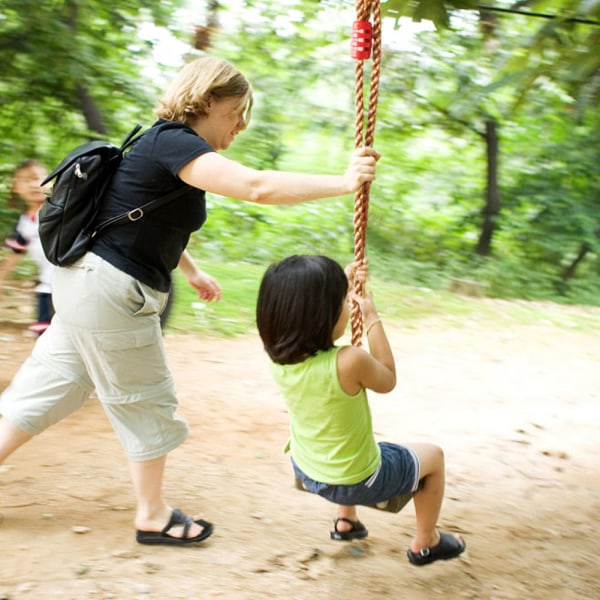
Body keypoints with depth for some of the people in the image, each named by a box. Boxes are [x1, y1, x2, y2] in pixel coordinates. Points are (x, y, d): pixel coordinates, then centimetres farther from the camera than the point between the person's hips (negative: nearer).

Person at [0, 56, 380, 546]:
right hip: (110, 291, -10)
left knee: (49, 391, 17)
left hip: (88, 285, 10)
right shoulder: (173, 143, -19)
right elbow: (257, 186, -32)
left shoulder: (167, 143, 12)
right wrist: (344, 182, -28)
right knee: (147, 404, 5)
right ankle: (152, 517, 21)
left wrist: (193, 272, 28)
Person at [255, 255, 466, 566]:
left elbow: (305, 315, 9)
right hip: (356, 482, -6)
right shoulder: (350, 362, -36)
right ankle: (425, 543, 36)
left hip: (304, 471, 6)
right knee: (432, 456, 20)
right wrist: (373, 320, -9)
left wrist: (341, 284, 8)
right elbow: (387, 380, -12)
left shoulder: (280, 354, -16)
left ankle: (345, 521, 50)